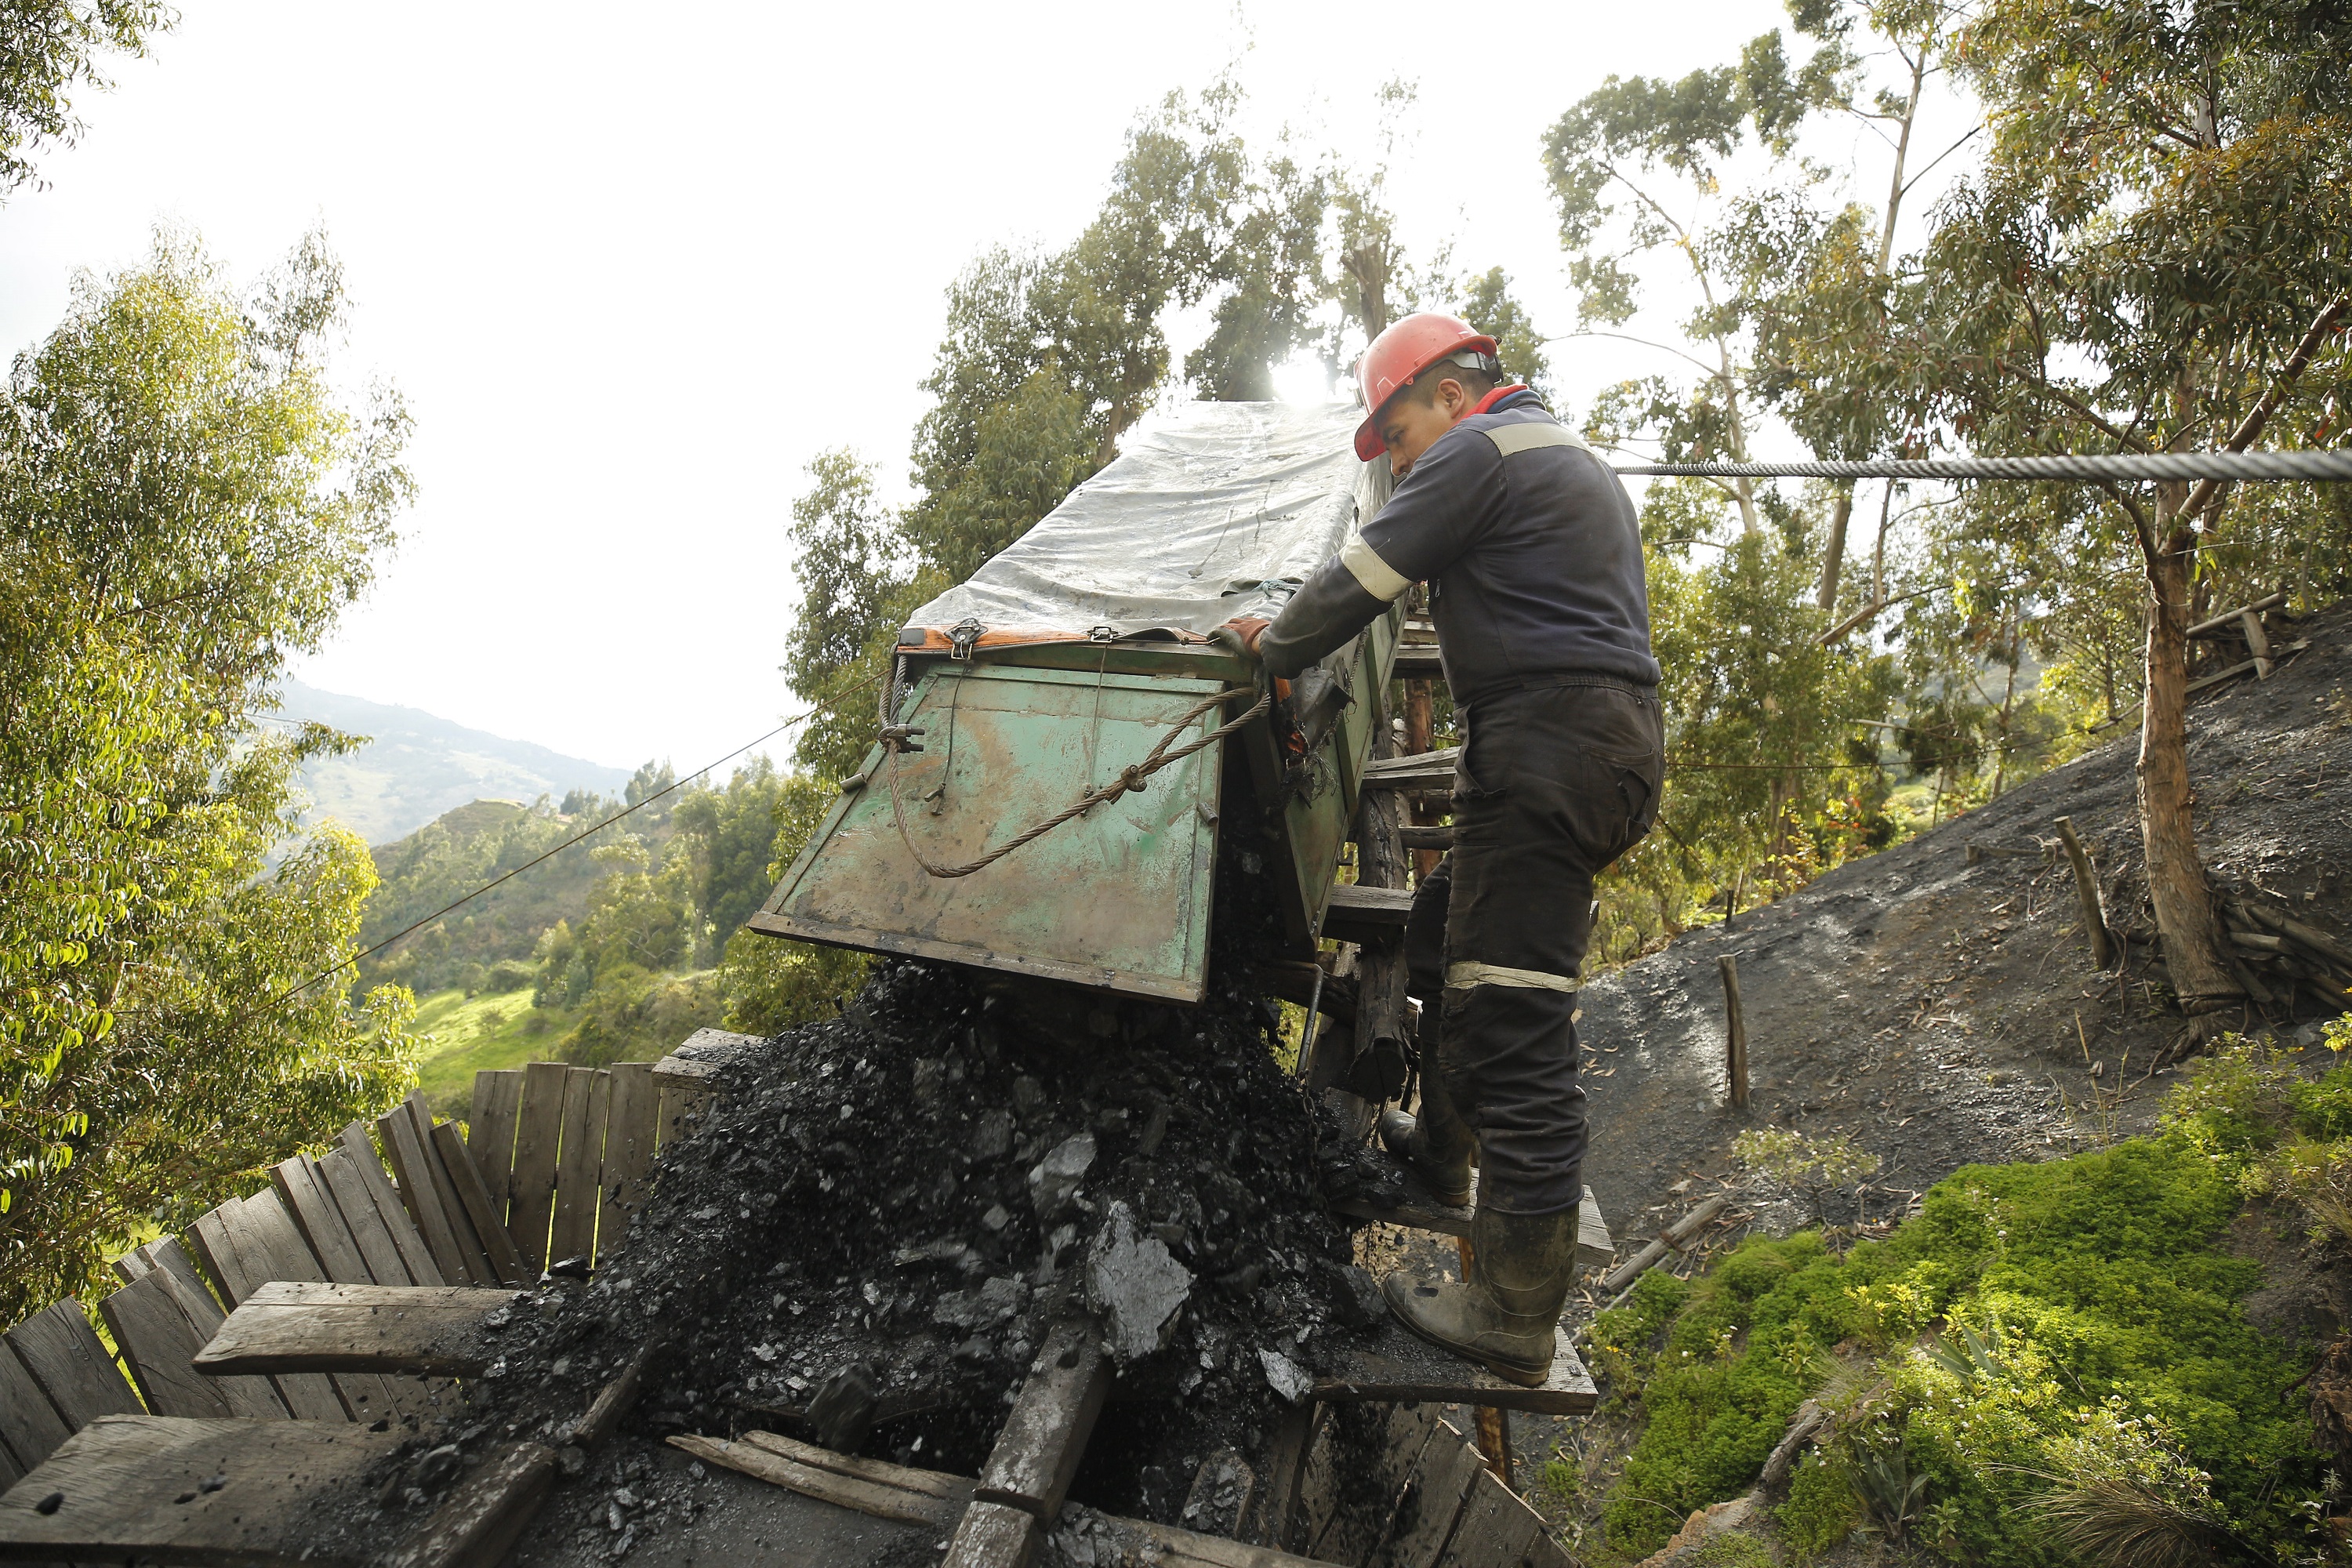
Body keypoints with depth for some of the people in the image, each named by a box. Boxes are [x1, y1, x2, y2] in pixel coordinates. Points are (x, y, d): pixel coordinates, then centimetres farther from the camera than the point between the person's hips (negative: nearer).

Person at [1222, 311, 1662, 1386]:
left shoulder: (1477, 451, -3)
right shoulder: (1573, 461, 29)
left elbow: (1363, 577, -7)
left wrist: (1272, 649, 9)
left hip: (1546, 742, -11)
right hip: (1617, 738, 11)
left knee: (1512, 1015, -11)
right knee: (1444, 931, 22)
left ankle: (1512, 1321, -8)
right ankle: (1440, 1150, 35)